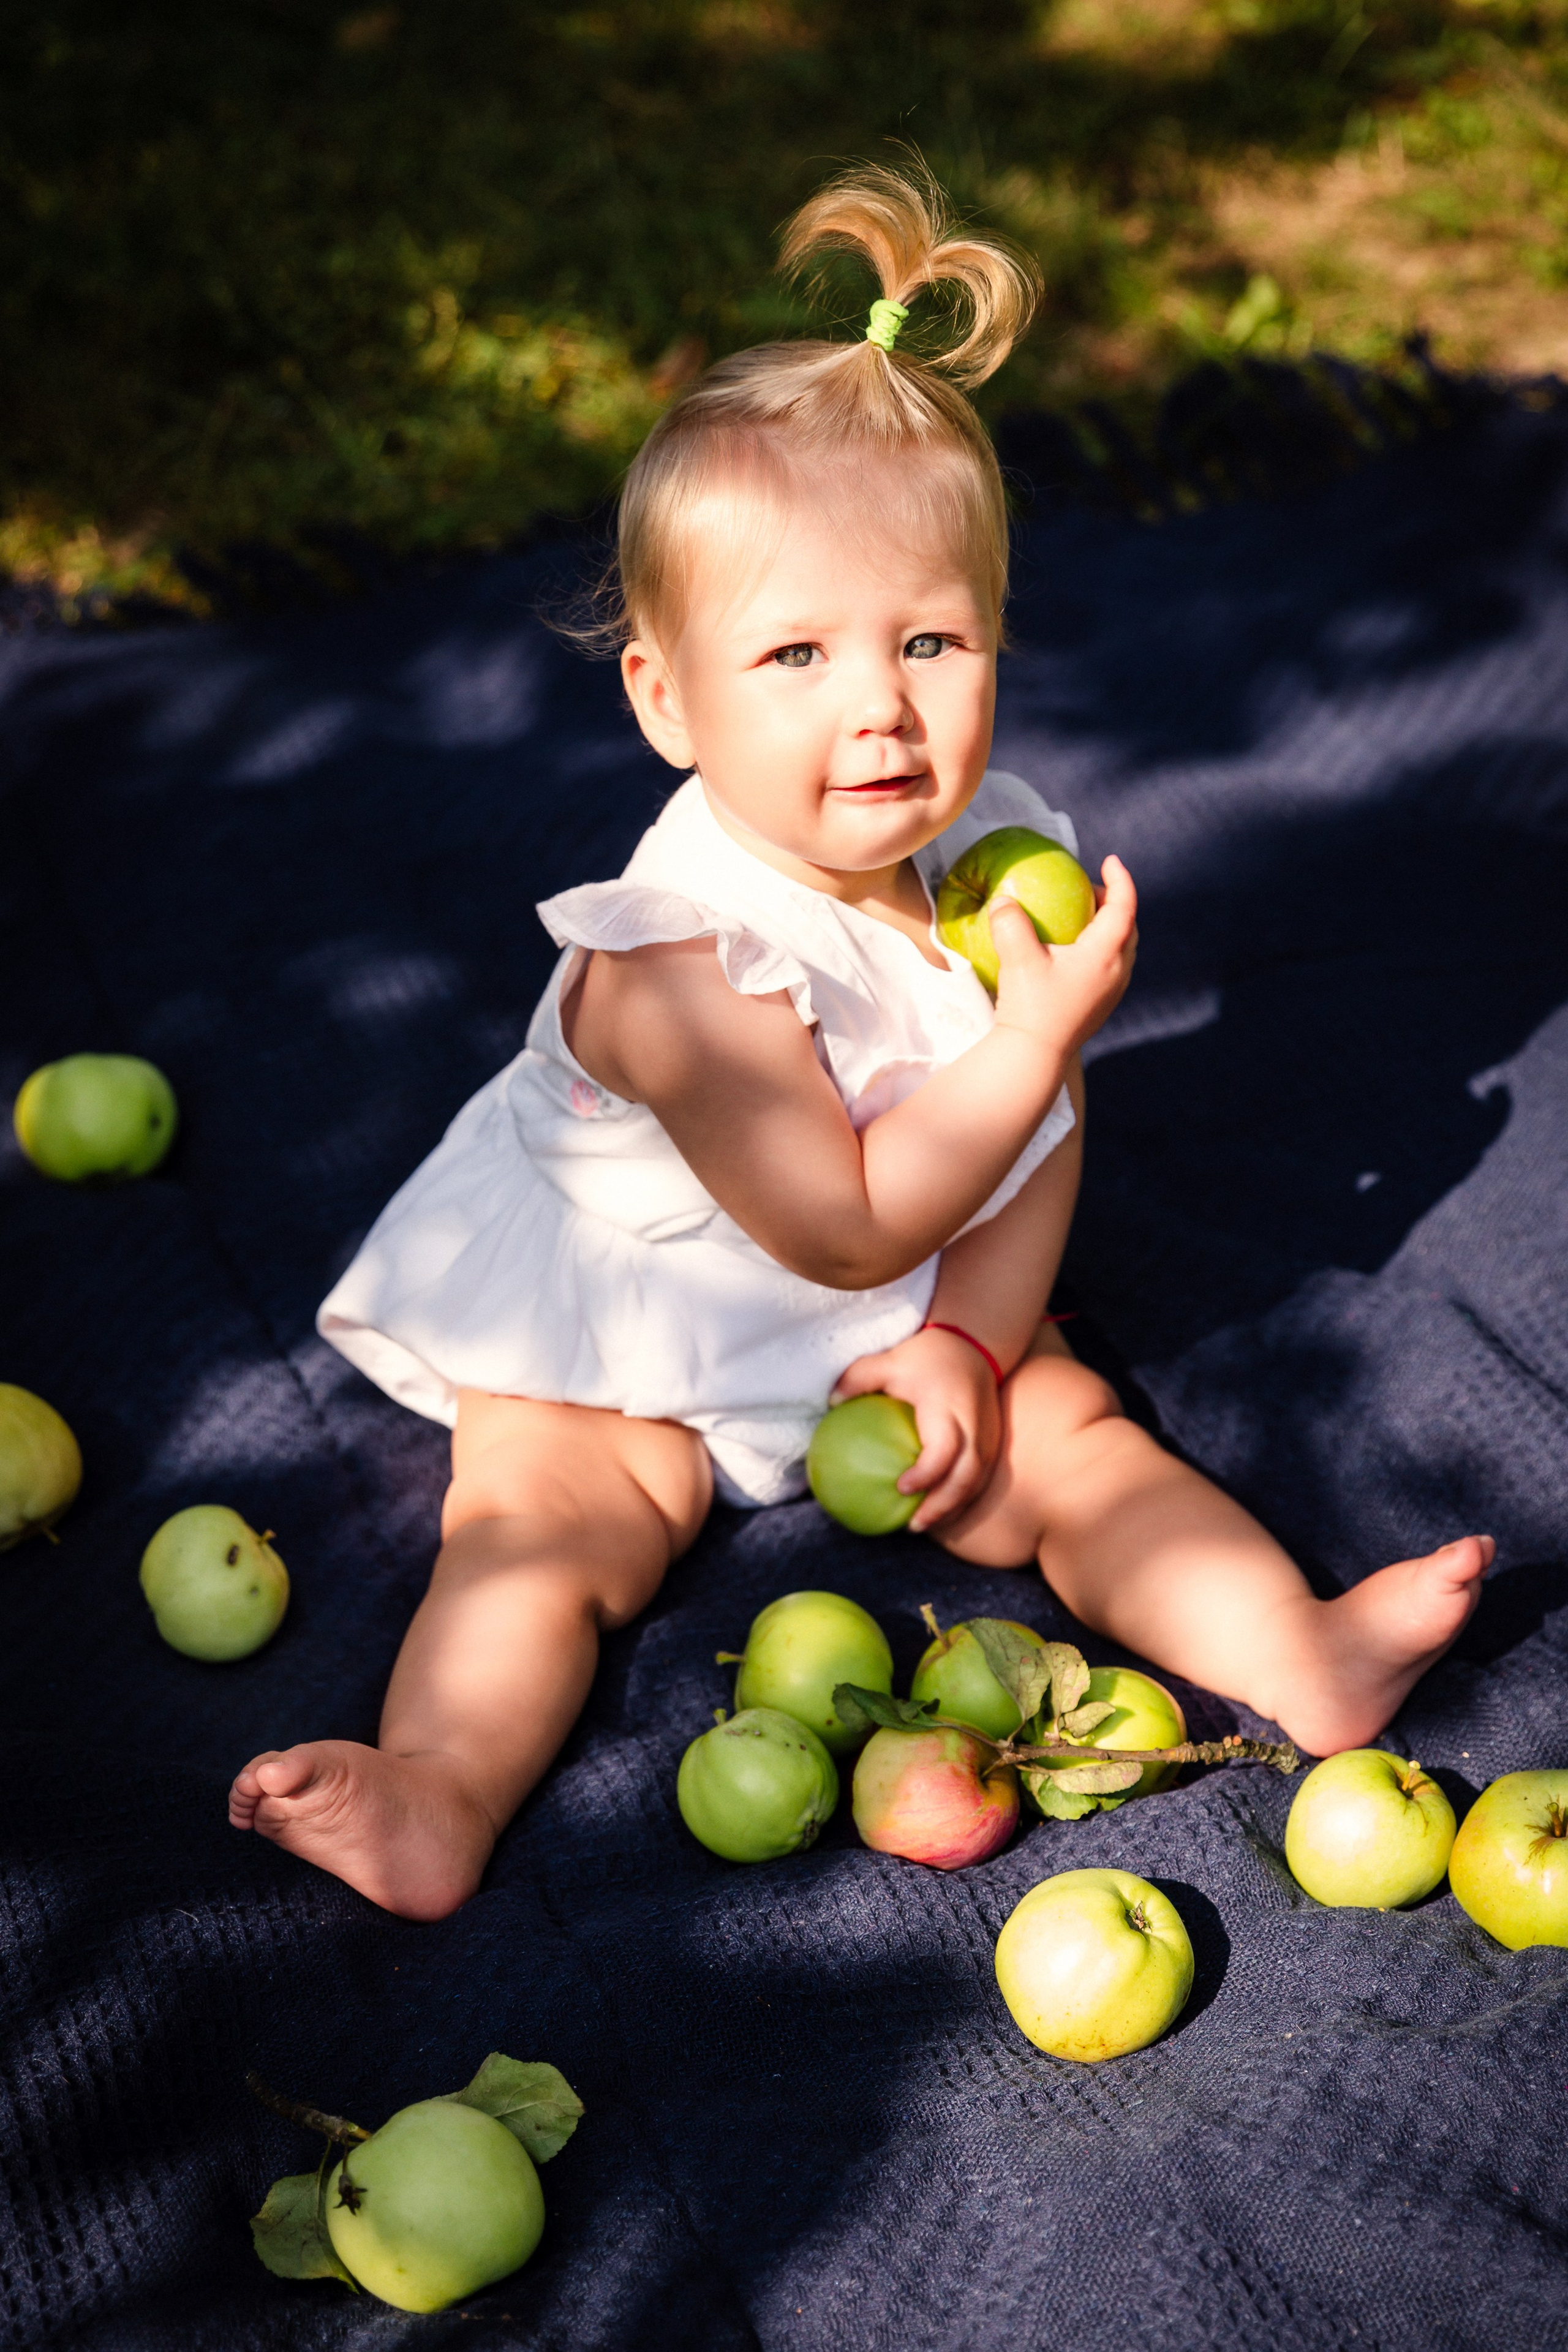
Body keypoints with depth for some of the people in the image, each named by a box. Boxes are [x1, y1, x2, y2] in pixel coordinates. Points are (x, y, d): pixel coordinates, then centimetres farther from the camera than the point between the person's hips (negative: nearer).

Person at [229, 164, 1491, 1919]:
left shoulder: (995, 853, -11)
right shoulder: (688, 961, -32)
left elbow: (1042, 1152, -4)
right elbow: (852, 1228, -29)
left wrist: (968, 1340, -18)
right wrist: (1041, 1023, -30)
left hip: (913, 1307, 5)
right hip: (621, 1335, -4)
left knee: (1066, 1442, -11)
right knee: (542, 1514, -21)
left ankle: (1304, 1654, -14)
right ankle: (438, 1793, -29)